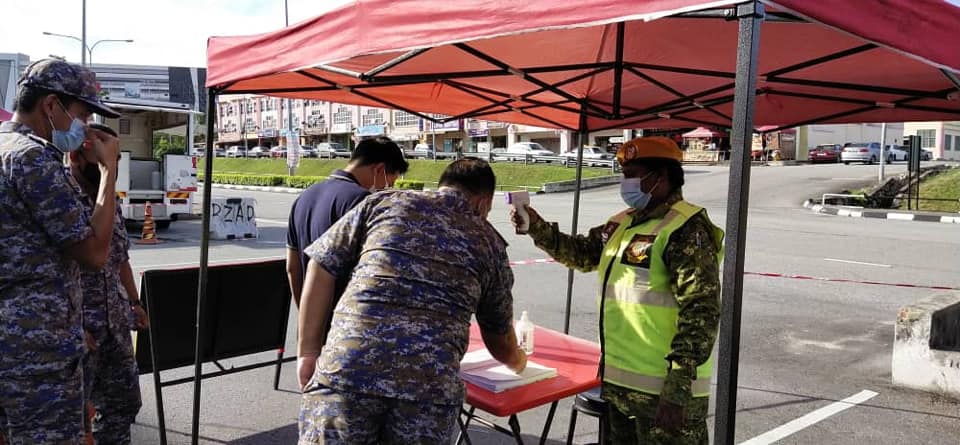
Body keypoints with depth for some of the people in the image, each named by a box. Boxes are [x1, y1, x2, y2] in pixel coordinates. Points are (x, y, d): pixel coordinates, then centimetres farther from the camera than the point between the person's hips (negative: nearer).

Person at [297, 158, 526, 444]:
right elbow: (500, 340, 28)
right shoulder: (489, 243, 19)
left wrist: (309, 351, 17)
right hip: (430, 383, 1)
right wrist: (518, 361, 50)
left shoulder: (384, 202, 17)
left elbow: (321, 267, 13)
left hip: (347, 368, 0)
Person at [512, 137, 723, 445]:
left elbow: (701, 312, -22)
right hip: (620, 383, 9)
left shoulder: (686, 229, -16)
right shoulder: (624, 222, 12)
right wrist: (538, 228, 8)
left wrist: (678, 391, -24)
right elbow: (583, 254, 24)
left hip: (663, 390, -9)